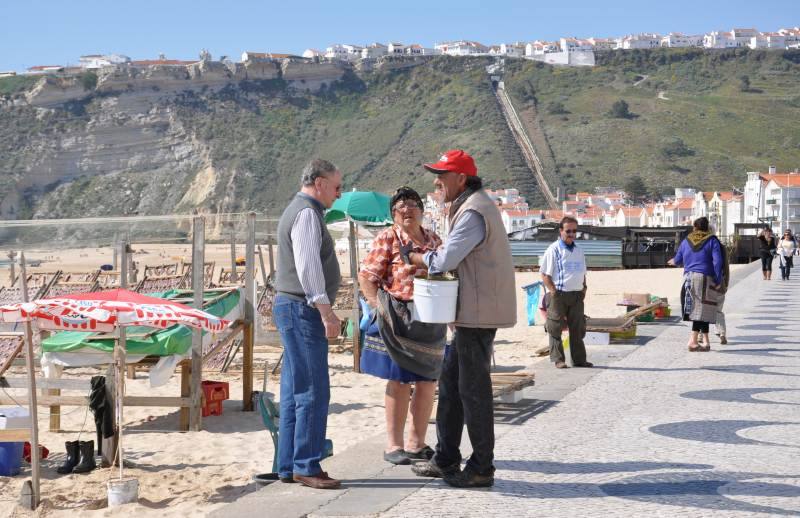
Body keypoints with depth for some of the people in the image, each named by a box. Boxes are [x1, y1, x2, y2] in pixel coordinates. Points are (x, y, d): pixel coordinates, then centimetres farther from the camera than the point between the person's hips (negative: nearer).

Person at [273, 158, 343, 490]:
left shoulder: (297, 210, 21)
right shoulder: (307, 213, -12)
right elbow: (308, 267, -20)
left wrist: (322, 311, 24)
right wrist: (327, 312, -20)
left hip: (292, 309, 11)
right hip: (302, 309, -11)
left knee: (295, 394, 11)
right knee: (313, 392, -8)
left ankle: (288, 467, 15)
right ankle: (306, 467, -4)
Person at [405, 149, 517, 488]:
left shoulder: (473, 212, -18)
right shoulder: (470, 206, 17)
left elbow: (444, 261, -22)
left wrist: (413, 257, -3)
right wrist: (429, 256, 4)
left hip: (478, 312, -11)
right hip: (473, 311, 11)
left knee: (473, 389, -3)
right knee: (450, 382, 15)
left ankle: (481, 469, 6)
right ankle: (446, 460, 23)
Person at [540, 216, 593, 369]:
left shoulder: (578, 251, 16)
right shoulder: (554, 250, -5)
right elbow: (544, 274, -8)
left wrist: (584, 288, 10)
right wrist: (553, 291, -15)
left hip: (576, 295, 6)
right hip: (558, 295, -6)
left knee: (578, 328, 8)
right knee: (555, 328, -3)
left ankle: (579, 359, 16)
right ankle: (558, 360, 3)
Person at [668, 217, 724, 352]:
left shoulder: (686, 241, 11)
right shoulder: (712, 241, 1)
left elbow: (677, 260, 19)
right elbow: (718, 261, -9)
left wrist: (675, 262, 44)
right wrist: (718, 281, -5)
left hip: (689, 278, 4)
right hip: (705, 278, -4)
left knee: (701, 310, 12)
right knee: (702, 310, -4)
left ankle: (706, 341, 12)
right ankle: (693, 341, -14)